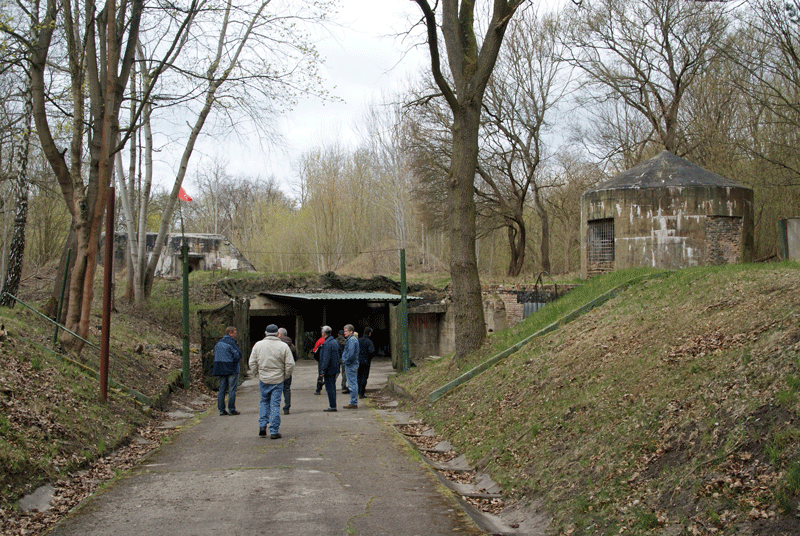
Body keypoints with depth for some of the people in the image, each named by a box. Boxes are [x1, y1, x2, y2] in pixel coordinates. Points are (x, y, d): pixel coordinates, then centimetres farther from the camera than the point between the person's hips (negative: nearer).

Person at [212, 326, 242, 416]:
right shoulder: (232, 343, -13)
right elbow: (238, 355, -16)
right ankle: (231, 409, -1)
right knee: (232, 389, -2)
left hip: (221, 369, 7)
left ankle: (221, 410, 10)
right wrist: (238, 359, 4)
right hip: (232, 369, -7)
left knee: (222, 389, 9)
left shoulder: (218, 343, 12)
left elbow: (215, 355, 15)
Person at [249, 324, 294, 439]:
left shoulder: (258, 345, 0)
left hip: (263, 379, 2)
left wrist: (254, 374, 17)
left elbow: (252, 363, 2)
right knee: (275, 405, 2)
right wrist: (285, 375, 9)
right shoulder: (283, 346, -5)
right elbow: (290, 364, -5)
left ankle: (262, 425, 8)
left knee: (264, 402, 19)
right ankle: (274, 432, 2)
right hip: (277, 380, -2)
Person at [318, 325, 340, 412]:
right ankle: (332, 405, 18)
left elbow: (326, 358, -22)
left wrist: (323, 370, -19)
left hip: (329, 369, -9)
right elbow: (337, 356, 19)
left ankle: (332, 406, -6)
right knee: (332, 387, 14)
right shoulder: (335, 342, 13)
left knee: (329, 388, -6)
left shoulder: (327, 344, -18)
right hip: (334, 369, 9)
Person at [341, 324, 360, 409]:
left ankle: (353, 403, -5)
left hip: (351, 365, -11)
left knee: (352, 384, -7)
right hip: (353, 365, 11)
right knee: (354, 383, 13)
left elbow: (351, 353, -25)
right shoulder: (352, 339, 17)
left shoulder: (352, 340, -16)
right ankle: (354, 402, 18)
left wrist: (346, 361, -15)